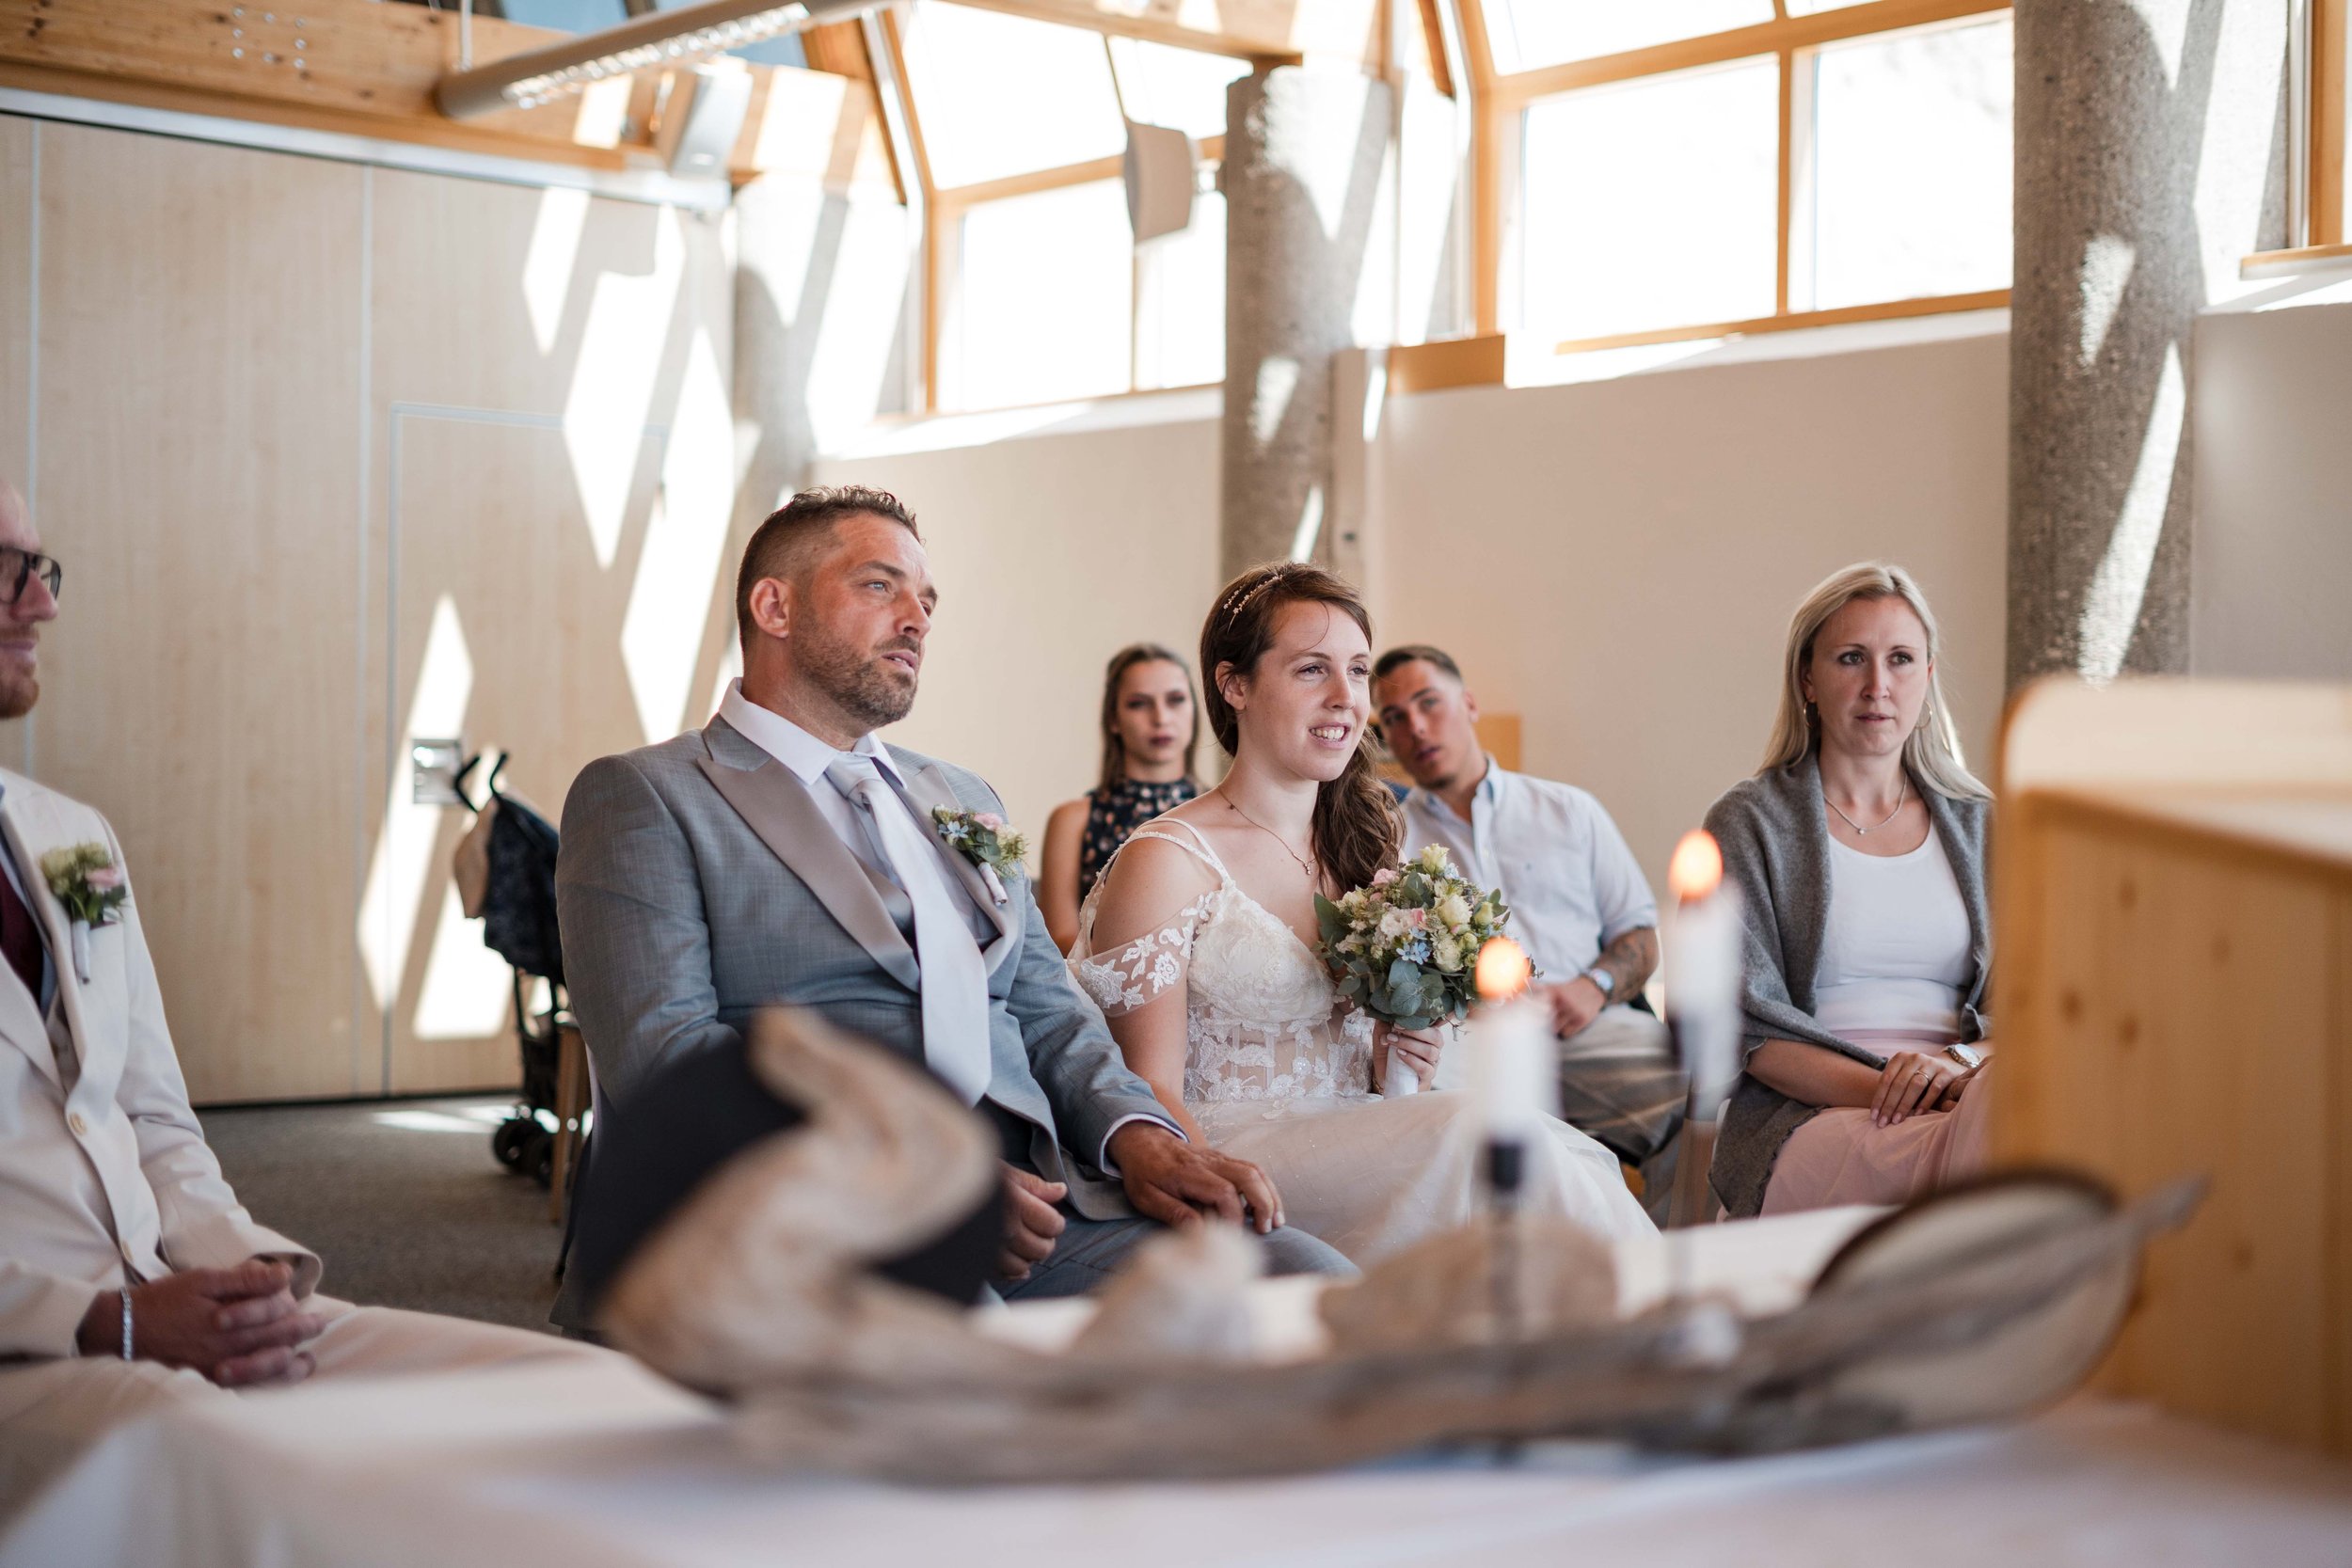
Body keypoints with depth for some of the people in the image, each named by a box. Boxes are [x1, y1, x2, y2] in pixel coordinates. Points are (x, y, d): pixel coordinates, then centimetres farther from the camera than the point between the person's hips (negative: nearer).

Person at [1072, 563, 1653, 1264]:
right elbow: (1151, 1089, -9)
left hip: (1356, 1146, 6)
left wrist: (1395, 1064, 1)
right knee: (1475, 1128, -30)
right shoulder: (1164, 863, -5)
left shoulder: (1360, 848, 16)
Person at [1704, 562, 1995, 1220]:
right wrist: (1888, 1087, -18)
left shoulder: (1977, 822, 21)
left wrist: (1963, 1062, -13)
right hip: (1806, 1120, -3)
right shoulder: (1749, 822, 9)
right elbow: (1745, 1024, -1)